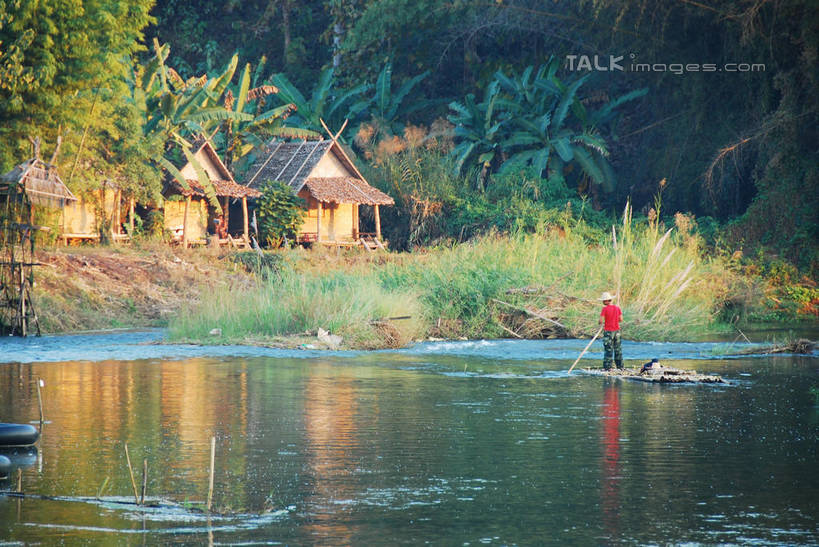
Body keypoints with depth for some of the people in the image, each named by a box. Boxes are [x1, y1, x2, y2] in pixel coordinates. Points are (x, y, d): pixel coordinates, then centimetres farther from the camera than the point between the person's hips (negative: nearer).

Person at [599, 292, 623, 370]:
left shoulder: (605, 309, -13)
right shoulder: (617, 308, 2)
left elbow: (601, 321, -16)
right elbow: (621, 319, 3)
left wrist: (601, 323, 6)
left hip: (608, 331, -5)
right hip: (617, 330, 5)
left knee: (608, 349, -2)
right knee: (617, 349, 14)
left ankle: (607, 367, -2)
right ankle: (620, 366, 18)